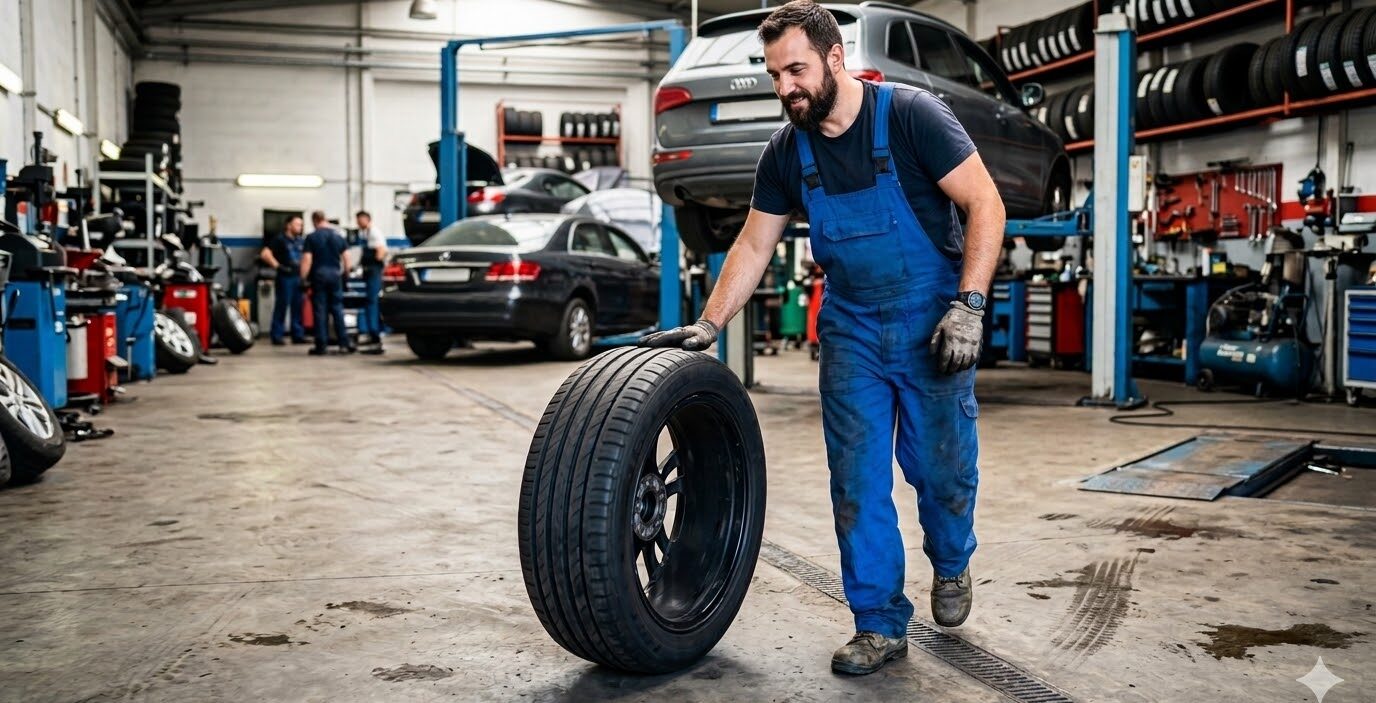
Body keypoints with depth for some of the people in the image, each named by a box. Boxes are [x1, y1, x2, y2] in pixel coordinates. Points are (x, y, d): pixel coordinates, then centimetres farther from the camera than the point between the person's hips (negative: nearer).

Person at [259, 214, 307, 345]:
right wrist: (278, 266, -15)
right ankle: (277, 336, 3)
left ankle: (298, 335, 15)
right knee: (281, 307, -3)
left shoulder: (299, 240, 15)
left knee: (298, 307, 8)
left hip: (298, 277, 7)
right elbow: (265, 254, -15)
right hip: (285, 278, -7)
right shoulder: (280, 240, -6)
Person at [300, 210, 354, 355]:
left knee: (320, 311, 1)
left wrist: (303, 278, -8)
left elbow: (307, 260, -10)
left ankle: (321, 345, 2)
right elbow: (346, 257, 4)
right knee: (337, 309, 8)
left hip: (319, 275, -3)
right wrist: (346, 272, 13)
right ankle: (344, 342, 4)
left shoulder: (311, 237, -5)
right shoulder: (339, 236, 6)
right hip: (335, 274, 3)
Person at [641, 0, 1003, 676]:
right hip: (851, 328, 4)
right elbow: (753, 246, 8)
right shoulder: (786, 152, -1)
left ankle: (951, 564, 35)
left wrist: (967, 306, -22)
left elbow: (985, 204, -15)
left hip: (931, 322, -4)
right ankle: (880, 625, 14)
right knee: (856, 481, 2)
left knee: (941, 467, 3)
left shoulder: (910, 115, -15)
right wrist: (705, 326, 3)